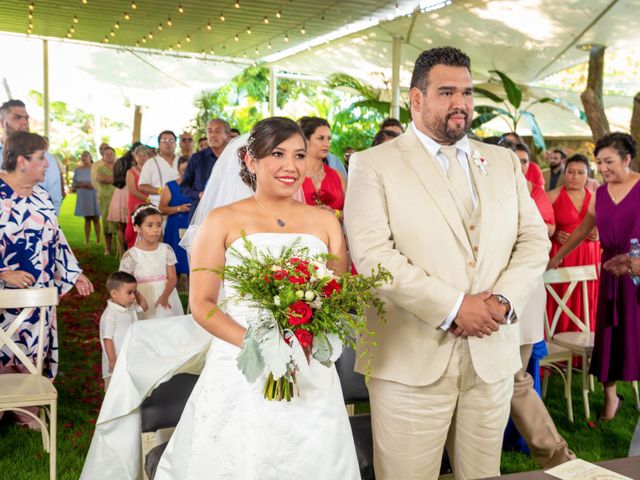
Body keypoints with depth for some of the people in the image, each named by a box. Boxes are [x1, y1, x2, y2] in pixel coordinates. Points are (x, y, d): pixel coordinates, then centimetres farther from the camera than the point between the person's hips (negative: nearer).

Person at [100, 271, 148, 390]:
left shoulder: (131, 308, 5)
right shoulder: (110, 315, -20)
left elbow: (144, 307, 25)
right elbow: (107, 339, -20)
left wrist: (137, 292, 9)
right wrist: (112, 361, -22)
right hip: (116, 361, -8)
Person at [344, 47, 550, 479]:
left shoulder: (505, 162, 14)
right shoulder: (374, 165, -2)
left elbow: (534, 240, 10)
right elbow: (372, 253, -13)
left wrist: (504, 301, -8)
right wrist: (451, 307, -16)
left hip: (493, 356, 4)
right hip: (412, 359, -4)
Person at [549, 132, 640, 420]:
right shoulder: (600, 194, 10)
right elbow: (583, 229, 19)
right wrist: (556, 258, 23)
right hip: (612, 269, 5)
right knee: (609, 332, 7)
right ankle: (610, 396, 18)